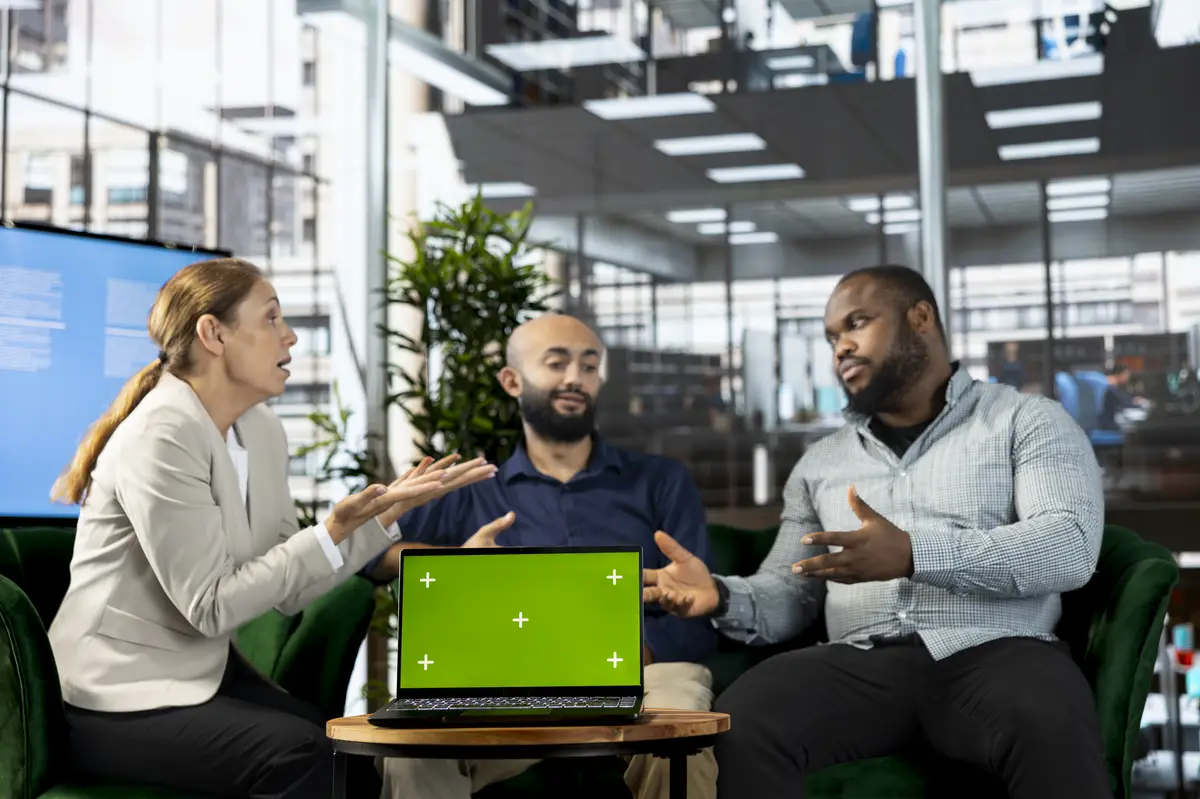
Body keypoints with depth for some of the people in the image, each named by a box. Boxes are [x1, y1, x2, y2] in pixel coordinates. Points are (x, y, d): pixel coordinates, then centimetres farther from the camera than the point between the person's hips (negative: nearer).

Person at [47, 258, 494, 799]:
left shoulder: (263, 430, 5)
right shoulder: (160, 439, -20)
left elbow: (288, 589, 1)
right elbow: (210, 606, -22)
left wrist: (388, 511, -5)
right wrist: (334, 531, -24)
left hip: (207, 672, 8)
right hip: (122, 699, -7)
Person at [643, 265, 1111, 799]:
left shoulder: (1028, 421, 10)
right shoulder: (820, 462, 24)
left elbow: (1070, 546, -6)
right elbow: (789, 592, 20)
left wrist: (914, 554, -19)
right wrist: (722, 597, -5)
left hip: (995, 653, -3)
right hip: (861, 663, 3)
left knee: (1054, 735, -38)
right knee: (742, 727, -28)